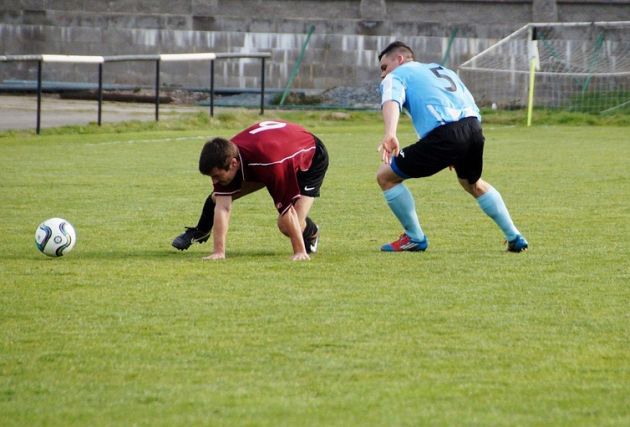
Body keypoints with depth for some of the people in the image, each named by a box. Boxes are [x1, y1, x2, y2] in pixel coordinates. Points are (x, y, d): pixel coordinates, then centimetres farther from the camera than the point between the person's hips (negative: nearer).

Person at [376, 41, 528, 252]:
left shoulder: (396, 76, 15)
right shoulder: (443, 70, 36)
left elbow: (392, 101, -9)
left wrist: (390, 134, -29)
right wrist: (458, 154, 39)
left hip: (443, 134, -7)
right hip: (473, 127, 7)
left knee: (386, 176, 10)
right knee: (473, 184, 35)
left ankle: (415, 238, 17)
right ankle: (514, 237, 33)